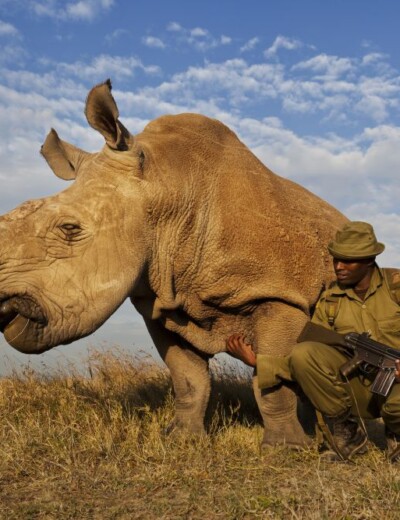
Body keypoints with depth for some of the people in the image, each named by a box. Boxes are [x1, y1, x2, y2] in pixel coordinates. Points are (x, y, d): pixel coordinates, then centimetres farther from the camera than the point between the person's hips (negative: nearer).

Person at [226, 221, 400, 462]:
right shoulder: (330, 301, 4)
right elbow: (309, 360, 2)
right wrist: (257, 361, -10)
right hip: (355, 387, 2)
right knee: (303, 352, -23)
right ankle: (346, 432, -5)